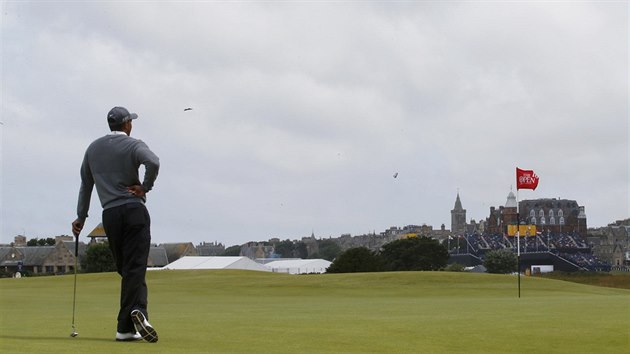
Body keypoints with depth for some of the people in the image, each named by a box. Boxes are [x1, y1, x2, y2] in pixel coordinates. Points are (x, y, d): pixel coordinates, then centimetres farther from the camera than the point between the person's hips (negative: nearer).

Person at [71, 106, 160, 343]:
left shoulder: (93, 148, 14)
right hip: (134, 210, -4)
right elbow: (153, 163, -24)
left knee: (126, 270, 11)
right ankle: (125, 327, -19)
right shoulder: (133, 145, -2)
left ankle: (137, 311, -5)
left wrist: (81, 217, 25)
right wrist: (145, 187, -9)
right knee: (135, 269, -8)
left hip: (109, 215, 4)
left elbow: (86, 185, 19)